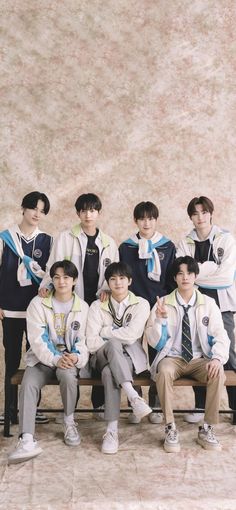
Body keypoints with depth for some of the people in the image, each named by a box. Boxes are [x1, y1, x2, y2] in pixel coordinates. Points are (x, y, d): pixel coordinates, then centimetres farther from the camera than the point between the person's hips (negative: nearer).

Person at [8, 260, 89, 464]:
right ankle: (27, 440, -35)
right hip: (42, 358, 0)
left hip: (70, 359, 0)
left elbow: (84, 340, 1)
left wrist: (77, 357, -22)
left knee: (68, 375, -34)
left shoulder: (83, 307, 5)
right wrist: (55, 359, -24)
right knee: (28, 384, -28)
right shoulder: (38, 303, -1)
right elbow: (37, 340, -9)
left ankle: (69, 421, -10)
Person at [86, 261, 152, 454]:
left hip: (133, 358, -1)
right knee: (114, 344, -36)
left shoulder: (141, 304, 2)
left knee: (109, 372, -36)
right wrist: (116, 340, -12)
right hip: (103, 357, 1)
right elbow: (92, 343, -3)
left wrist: (105, 331, -4)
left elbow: (131, 335, -13)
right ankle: (133, 396, -41)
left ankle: (112, 430, -35)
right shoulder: (97, 306, 7)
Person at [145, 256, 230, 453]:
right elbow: (153, 341, -2)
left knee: (218, 372, -30)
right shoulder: (163, 304, 0)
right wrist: (160, 319, -21)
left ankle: (207, 429, -16)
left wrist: (217, 357, -21)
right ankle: (170, 428, -21)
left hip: (200, 359, 1)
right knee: (164, 372, -35)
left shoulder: (209, 303, 3)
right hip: (172, 358, -1)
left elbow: (220, 335, -1)